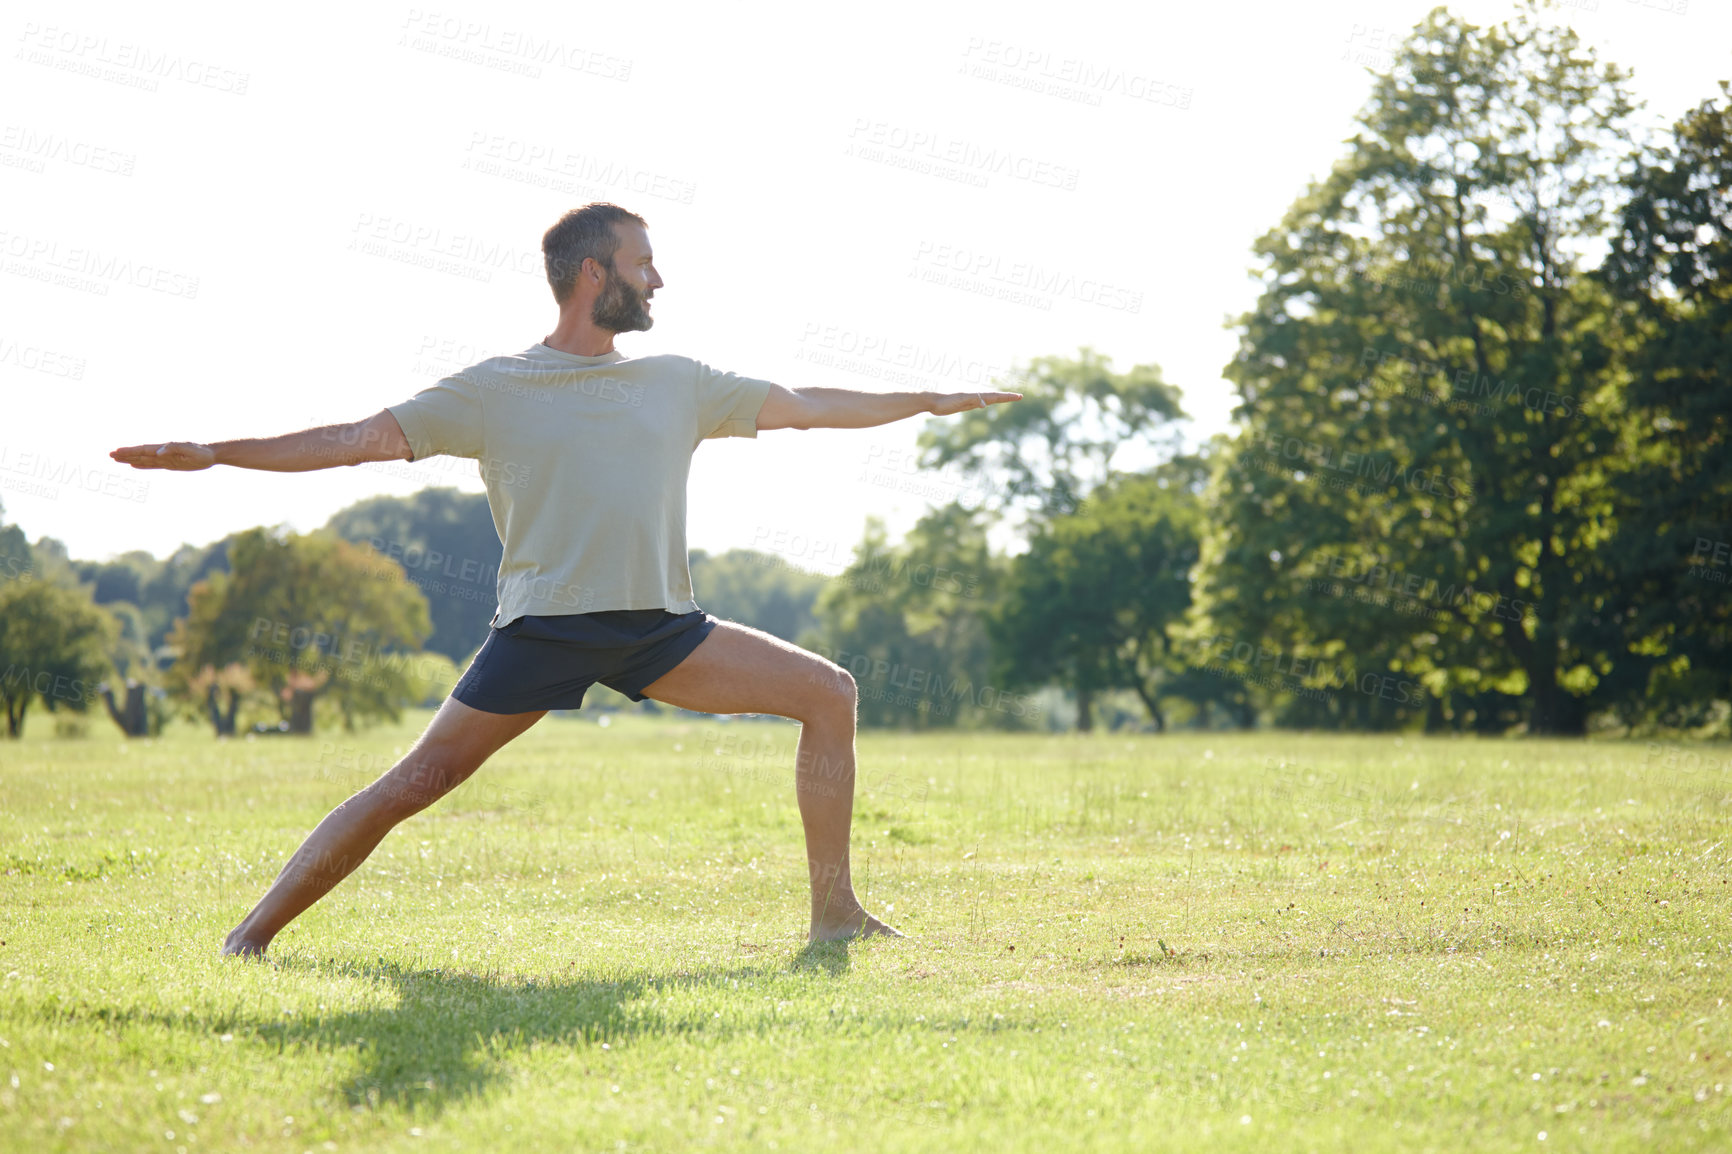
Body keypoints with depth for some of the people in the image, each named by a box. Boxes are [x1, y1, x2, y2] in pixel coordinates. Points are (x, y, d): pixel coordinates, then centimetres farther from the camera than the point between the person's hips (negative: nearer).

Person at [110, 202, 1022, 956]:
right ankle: (256, 931, 1)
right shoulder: (493, 390, 5)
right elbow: (366, 438, 2)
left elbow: (805, 407, 23)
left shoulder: (677, 384, 17)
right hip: (541, 623, -4)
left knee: (828, 692, -5)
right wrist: (213, 454, -5)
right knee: (414, 784, -11)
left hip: (662, 629, 4)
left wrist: (931, 402, 24)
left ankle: (833, 912, 1)